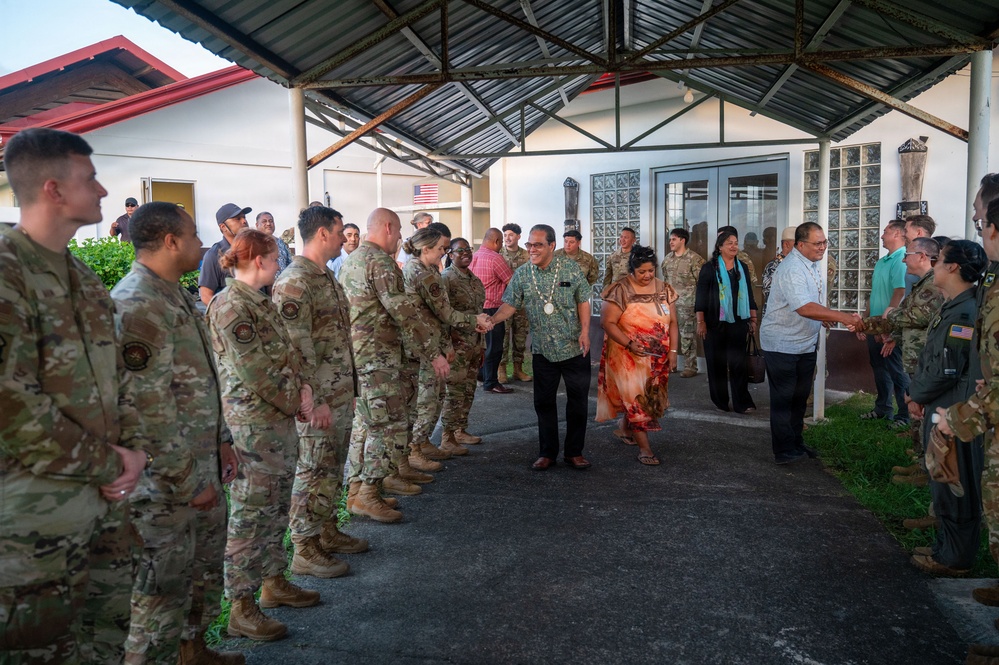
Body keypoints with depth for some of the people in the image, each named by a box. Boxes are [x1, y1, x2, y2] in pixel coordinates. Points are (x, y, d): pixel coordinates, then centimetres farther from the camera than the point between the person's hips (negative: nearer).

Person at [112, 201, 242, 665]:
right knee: (165, 589, 5)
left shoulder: (176, 295, 11)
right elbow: (150, 410, -25)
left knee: (207, 563, 24)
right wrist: (186, 484, -20)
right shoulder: (137, 306, -22)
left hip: (202, 466, 10)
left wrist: (221, 439, 16)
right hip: (165, 484, -10)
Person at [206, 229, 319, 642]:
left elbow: (287, 354, 13)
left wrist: (303, 390, -2)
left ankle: (273, 581, 33)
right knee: (251, 514, -1)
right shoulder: (231, 307, -17)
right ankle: (242, 608, 11)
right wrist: (299, 404, -11)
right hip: (255, 424, -9)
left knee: (276, 508, 18)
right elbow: (256, 373, -20)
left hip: (280, 419, 9)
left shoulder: (260, 301, 13)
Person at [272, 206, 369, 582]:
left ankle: (327, 532, 31)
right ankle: (305, 550, 11)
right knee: (314, 471, -1)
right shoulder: (294, 283, -18)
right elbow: (298, 348, -22)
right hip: (319, 397, -9)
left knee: (333, 467, 17)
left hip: (341, 392, 9)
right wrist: (315, 399, -22)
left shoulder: (326, 278, 14)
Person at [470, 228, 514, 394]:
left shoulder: (473, 256, 8)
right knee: (494, 346, 1)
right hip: (492, 308, -8)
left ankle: (483, 374, 32)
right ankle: (491, 383, 7)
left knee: (483, 343, 21)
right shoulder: (495, 257, -16)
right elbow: (512, 281, -14)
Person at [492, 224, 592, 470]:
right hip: (543, 350, 2)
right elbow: (510, 305, -1)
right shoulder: (522, 274, -1)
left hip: (575, 348, -1)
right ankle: (547, 452, 22)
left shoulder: (571, 269, -5)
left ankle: (574, 452, 20)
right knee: (544, 402, 8)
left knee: (578, 401, 6)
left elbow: (583, 302, 1)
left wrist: (585, 331, -9)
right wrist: (490, 321, -17)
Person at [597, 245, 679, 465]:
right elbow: (607, 322, -13)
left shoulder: (664, 290, 5)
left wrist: (673, 351, 1)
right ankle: (644, 448, 0)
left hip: (658, 359, 5)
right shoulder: (620, 291, -10)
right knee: (636, 399, -6)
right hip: (628, 357, -5)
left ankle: (626, 429, 38)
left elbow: (672, 323, 8)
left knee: (651, 397, 14)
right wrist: (629, 344, -23)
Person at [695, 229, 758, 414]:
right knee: (717, 362, 4)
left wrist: (753, 319, 12)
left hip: (738, 322, 3)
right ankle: (720, 401, 15)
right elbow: (701, 296, -4)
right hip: (715, 323, -3)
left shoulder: (742, 268, 11)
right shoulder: (709, 268, -2)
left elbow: (749, 295, 15)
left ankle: (742, 402, -1)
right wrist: (700, 322, -9)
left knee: (738, 362, -1)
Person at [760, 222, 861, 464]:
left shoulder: (812, 264, 8)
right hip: (782, 344, -9)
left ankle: (796, 443, 29)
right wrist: (843, 317, -38)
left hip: (806, 343, 9)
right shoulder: (791, 269, -24)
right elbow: (805, 308, -36)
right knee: (783, 399, 0)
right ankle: (784, 451, 7)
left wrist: (824, 317, 4)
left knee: (799, 397, 17)